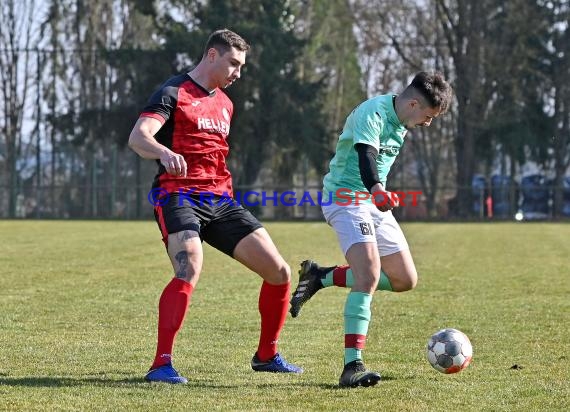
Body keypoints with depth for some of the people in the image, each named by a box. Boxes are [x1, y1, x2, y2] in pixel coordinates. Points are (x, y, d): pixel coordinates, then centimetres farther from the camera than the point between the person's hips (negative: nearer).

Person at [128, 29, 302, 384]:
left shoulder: (224, 103, 21)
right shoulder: (173, 93, -4)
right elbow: (137, 137, -21)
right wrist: (164, 152, -42)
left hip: (220, 198, 7)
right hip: (179, 195, -7)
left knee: (279, 272, 1)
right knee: (190, 272, -31)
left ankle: (267, 355, 19)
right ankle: (161, 365, -25)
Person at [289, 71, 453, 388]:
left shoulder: (399, 122, 9)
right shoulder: (372, 113, -19)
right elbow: (366, 157, -36)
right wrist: (376, 190, -54)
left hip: (374, 202, 9)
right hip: (346, 196, -9)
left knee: (405, 280, 8)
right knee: (369, 274, -26)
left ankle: (321, 277, 20)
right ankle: (353, 366, -28)